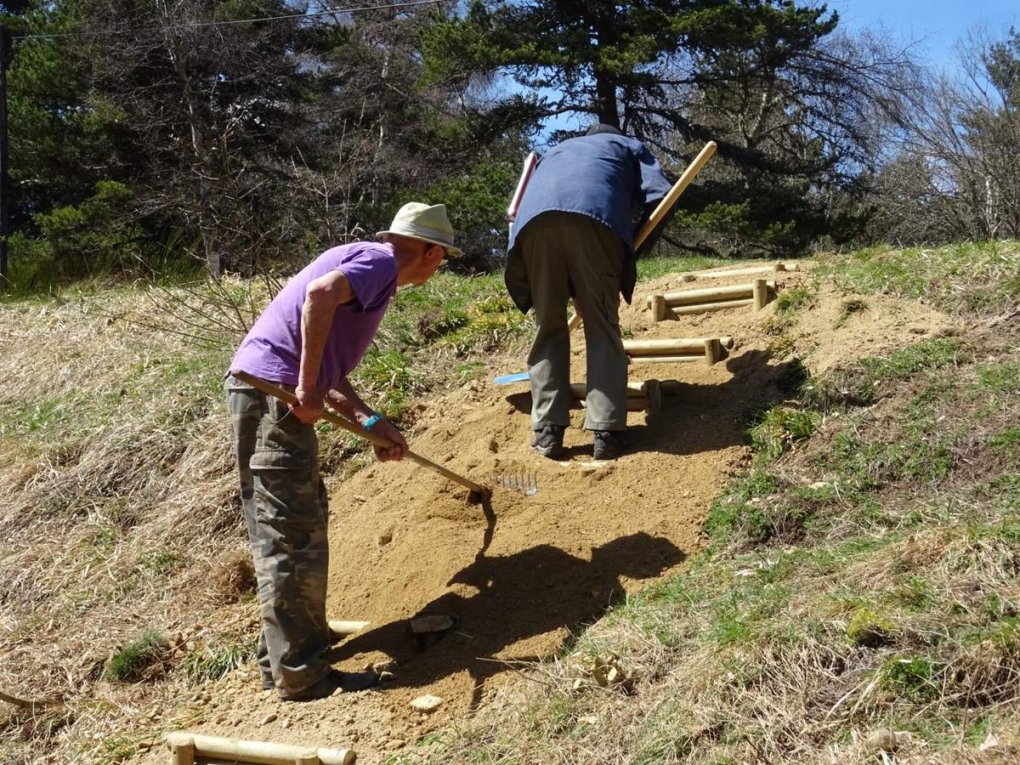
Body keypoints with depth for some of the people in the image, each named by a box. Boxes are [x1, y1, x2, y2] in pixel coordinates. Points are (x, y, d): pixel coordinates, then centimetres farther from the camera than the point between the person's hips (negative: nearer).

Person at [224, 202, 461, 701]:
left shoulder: (369, 264, 25)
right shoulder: (380, 259, -4)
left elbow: (330, 372, 23)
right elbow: (319, 293, -26)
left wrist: (372, 422, 16)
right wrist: (309, 387, -24)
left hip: (257, 387, 10)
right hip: (274, 391, -10)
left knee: (283, 532, 16)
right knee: (293, 534, -6)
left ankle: (281, 659, 26)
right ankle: (302, 675, 0)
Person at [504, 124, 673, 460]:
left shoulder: (556, 151, 46)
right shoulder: (629, 145, 37)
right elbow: (659, 197, 18)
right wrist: (635, 250, 28)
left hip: (535, 216, 3)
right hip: (594, 213, -3)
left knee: (547, 326, 10)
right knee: (602, 326, 2)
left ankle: (548, 430, 4)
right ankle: (606, 432, -5)